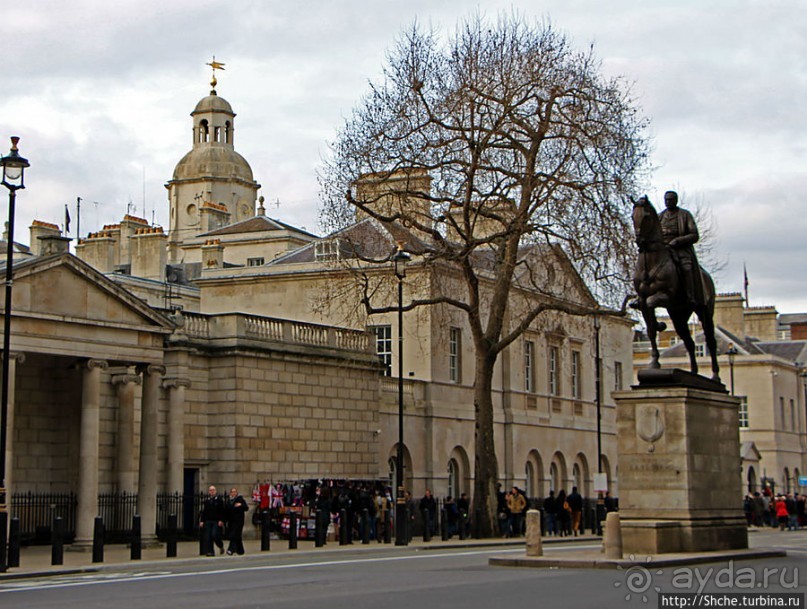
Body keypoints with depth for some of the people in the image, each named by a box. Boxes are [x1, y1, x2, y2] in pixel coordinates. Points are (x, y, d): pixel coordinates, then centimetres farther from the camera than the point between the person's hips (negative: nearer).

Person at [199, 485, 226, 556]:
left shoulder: (220, 499, 1)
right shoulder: (206, 500, 12)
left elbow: (222, 511, -3)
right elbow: (203, 511, 12)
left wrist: (221, 520, -12)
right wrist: (202, 521, 4)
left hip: (217, 521, -4)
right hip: (208, 521, 4)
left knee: (215, 535, -13)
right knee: (207, 537, -3)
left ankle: (221, 546, 13)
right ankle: (209, 552, 3)